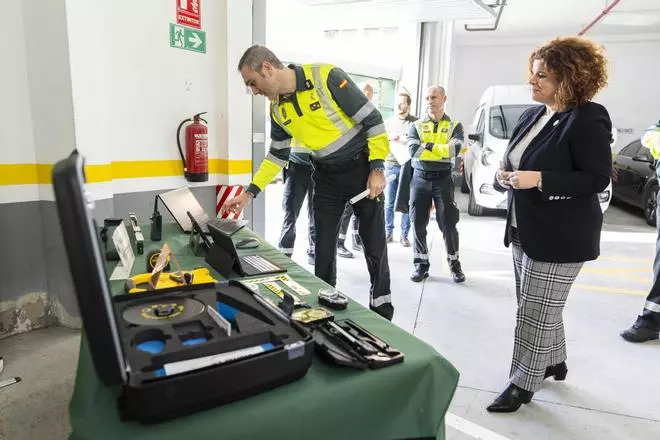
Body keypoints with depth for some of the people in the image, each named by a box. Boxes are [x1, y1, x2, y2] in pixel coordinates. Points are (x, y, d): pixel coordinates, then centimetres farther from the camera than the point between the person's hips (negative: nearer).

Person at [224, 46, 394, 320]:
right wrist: (249, 193, 7)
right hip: (326, 176, 5)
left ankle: (382, 311, 20)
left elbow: (372, 119, -16)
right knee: (323, 246, 6)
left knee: (374, 245, 3)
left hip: (362, 168, -5)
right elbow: (277, 155, 11)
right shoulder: (277, 109, 0)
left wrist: (377, 169, -18)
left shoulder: (326, 77, -20)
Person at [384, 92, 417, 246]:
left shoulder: (415, 122, 3)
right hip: (390, 166, 3)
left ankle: (404, 235, 9)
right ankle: (388, 232, 15)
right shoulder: (388, 122, 15)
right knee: (389, 203, 4)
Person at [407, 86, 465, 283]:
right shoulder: (416, 126, 8)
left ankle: (454, 264, 16)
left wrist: (428, 145, -12)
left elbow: (454, 149, -14)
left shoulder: (454, 126, 6)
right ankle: (421, 264, 15)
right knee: (418, 223, 3)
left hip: (443, 179, -1)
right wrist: (444, 151, -11)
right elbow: (413, 151, -11)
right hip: (420, 178, 2)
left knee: (448, 223, 1)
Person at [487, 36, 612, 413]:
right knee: (538, 307, 20)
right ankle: (555, 363, 40)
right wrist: (505, 176, -5)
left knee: (538, 312, 2)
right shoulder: (533, 115, 9)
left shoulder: (588, 119, -15)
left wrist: (539, 180, -26)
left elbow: (598, 179, -18)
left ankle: (524, 384, 16)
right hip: (526, 230, 8)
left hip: (561, 237, -8)